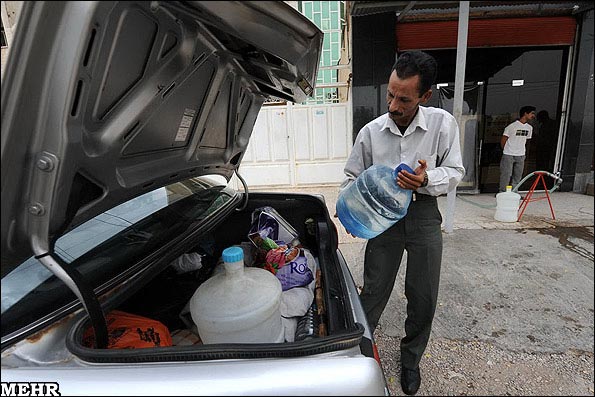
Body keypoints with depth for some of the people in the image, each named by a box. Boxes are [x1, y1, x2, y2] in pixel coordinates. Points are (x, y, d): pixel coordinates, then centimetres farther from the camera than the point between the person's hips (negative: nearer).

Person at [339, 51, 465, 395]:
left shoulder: (443, 123, -7)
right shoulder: (371, 132, -5)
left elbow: (455, 171, -1)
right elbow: (353, 177, 4)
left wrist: (426, 180, -22)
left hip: (424, 215, 1)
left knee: (424, 297, 8)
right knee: (374, 292, 5)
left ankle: (411, 359, 35)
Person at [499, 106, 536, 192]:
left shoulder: (529, 127, 8)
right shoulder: (512, 126, -12)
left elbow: (526, 139, 19)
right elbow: (503, 139, -6)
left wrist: (520, 150, 17)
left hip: (521, 155, 6)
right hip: (508, 155, -6)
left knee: (518, 175, 8)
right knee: (506, 174, -4)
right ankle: (502, 192, 6)